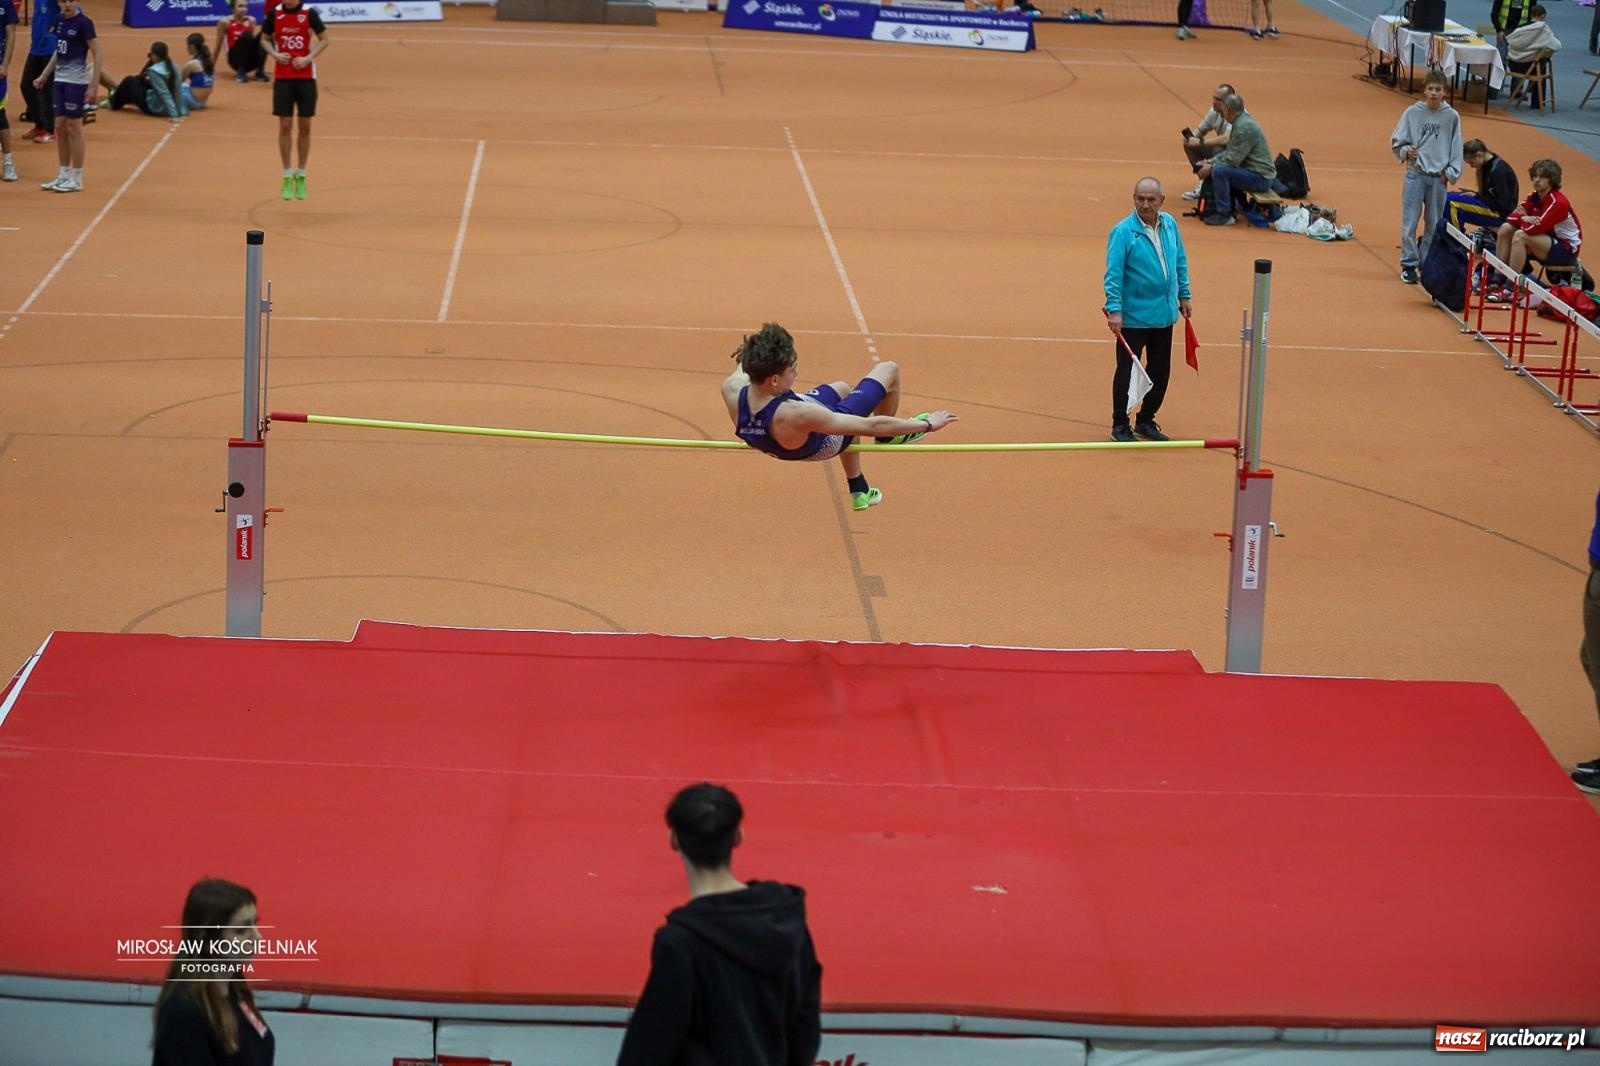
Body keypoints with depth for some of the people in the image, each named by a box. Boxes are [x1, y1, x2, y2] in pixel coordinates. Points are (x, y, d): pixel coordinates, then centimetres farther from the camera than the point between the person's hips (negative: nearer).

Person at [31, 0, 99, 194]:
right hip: (60, 78, 7)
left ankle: (77, 179, 6)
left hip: (77, 81, -7)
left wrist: (93, 86, -16)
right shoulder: (60, 21, 8)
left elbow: (97, 55, -12)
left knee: (74, 128, -2)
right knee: (60, 127, 8)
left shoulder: (83, 23, -13)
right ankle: (64, 175, 17)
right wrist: (44, 76, 19)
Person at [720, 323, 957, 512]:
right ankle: (888, 438, 38)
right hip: (827, 443, -6)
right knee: (888, 370, 7)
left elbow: (743, 372, -3)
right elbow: (870, 425, -38)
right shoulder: (794, 415, -49)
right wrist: (927, 425, -28)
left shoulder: (732, 392, -33)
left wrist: (749, 358, 21)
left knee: (842, 388, 37)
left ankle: (858, 490, 48)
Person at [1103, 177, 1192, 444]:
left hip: (1164, 314, 6)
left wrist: (1183, 295, 14)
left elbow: (1180, 262, 14)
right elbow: (1113, 274, -17)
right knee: (1127, 371, 2)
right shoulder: (1123, 232, -15)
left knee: (1160, 372, 12)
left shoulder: (1169, 224, 2)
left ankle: (1146, 421, 27)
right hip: (1133, 318, -6)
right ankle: (1120, 425, 13)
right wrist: (1114, 309, -24)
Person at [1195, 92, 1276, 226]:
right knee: (1215, 168, 15)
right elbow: (1230, 152, 21)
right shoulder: (1241, 122, 12)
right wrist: (1210, 162, 11)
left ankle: (1224, 215, -15)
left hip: (1261, 178, -10)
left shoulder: (1244, 127, -21)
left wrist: (1210, 168, -11)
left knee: (1218, 171, -23)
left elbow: (1232, 160, -21)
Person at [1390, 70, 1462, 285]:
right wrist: (1406, 152, -15)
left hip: (1439, 178, 1)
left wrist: (1450, 173, -3)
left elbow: (1456, 148, 6)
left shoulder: (1451, 117, 2)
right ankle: (1409, 265, 7)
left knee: (1434, 225, 6)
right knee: (1410, 223, -2)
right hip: (1415, 175, -1)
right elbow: (1396, 142, 4)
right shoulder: (1413, 113, 0)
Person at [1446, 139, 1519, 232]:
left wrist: (1476, 196, -13)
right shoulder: (1487, 166, 10)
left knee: (1452, 202, -22)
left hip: (1500, 214, -10)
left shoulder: (1499, 170, -17)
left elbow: (1501, 204, -19)